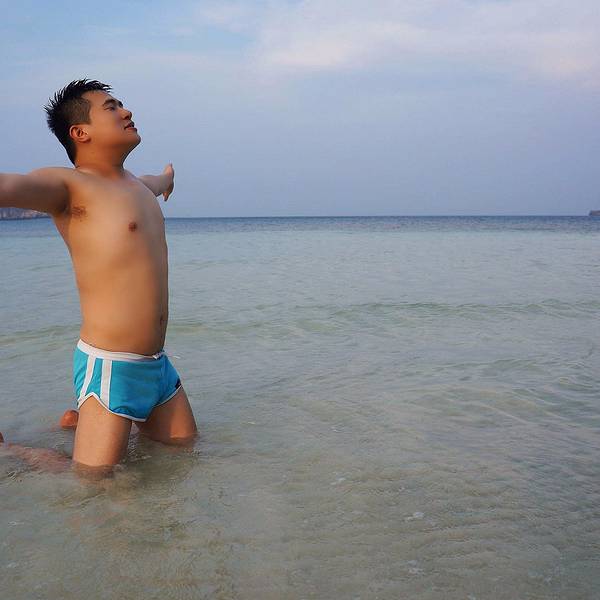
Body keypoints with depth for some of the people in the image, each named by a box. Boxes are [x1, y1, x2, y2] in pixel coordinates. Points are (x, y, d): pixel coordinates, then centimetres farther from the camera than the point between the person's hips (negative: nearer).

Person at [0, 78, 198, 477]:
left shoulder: (135, 185, 15)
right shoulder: (70, 186, -11)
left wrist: (166, 177, 64)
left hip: (157, 364, 8)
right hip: (110, 366, -8)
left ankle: (86, 416, 30)